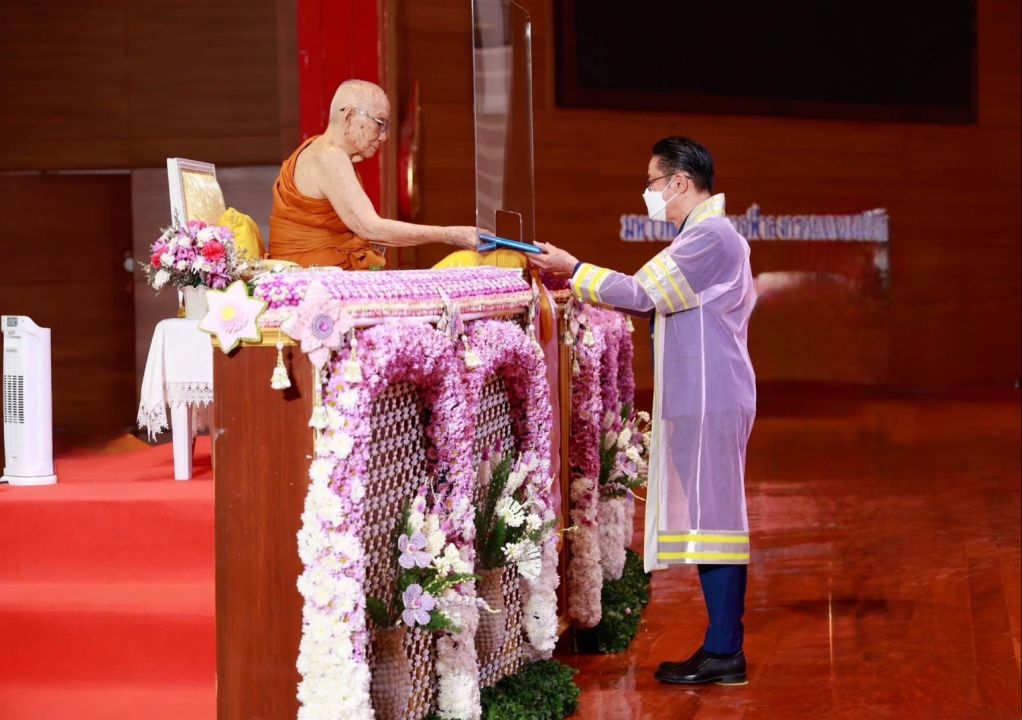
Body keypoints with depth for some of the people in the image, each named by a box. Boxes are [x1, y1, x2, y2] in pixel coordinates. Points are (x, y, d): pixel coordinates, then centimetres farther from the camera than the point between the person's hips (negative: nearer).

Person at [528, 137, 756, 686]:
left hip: (707, 401, -11)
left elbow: (642, 294, -16)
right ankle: (724, 647, 14)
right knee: (711, 517, 10)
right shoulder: (708, 234, 20)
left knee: (711, 517, -9)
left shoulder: (708, 236, -14)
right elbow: (657, 300, 21)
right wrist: (583, 285, 15)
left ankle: (723, 653, -7)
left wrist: (574, 270, -5)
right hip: (702, 398, 11)